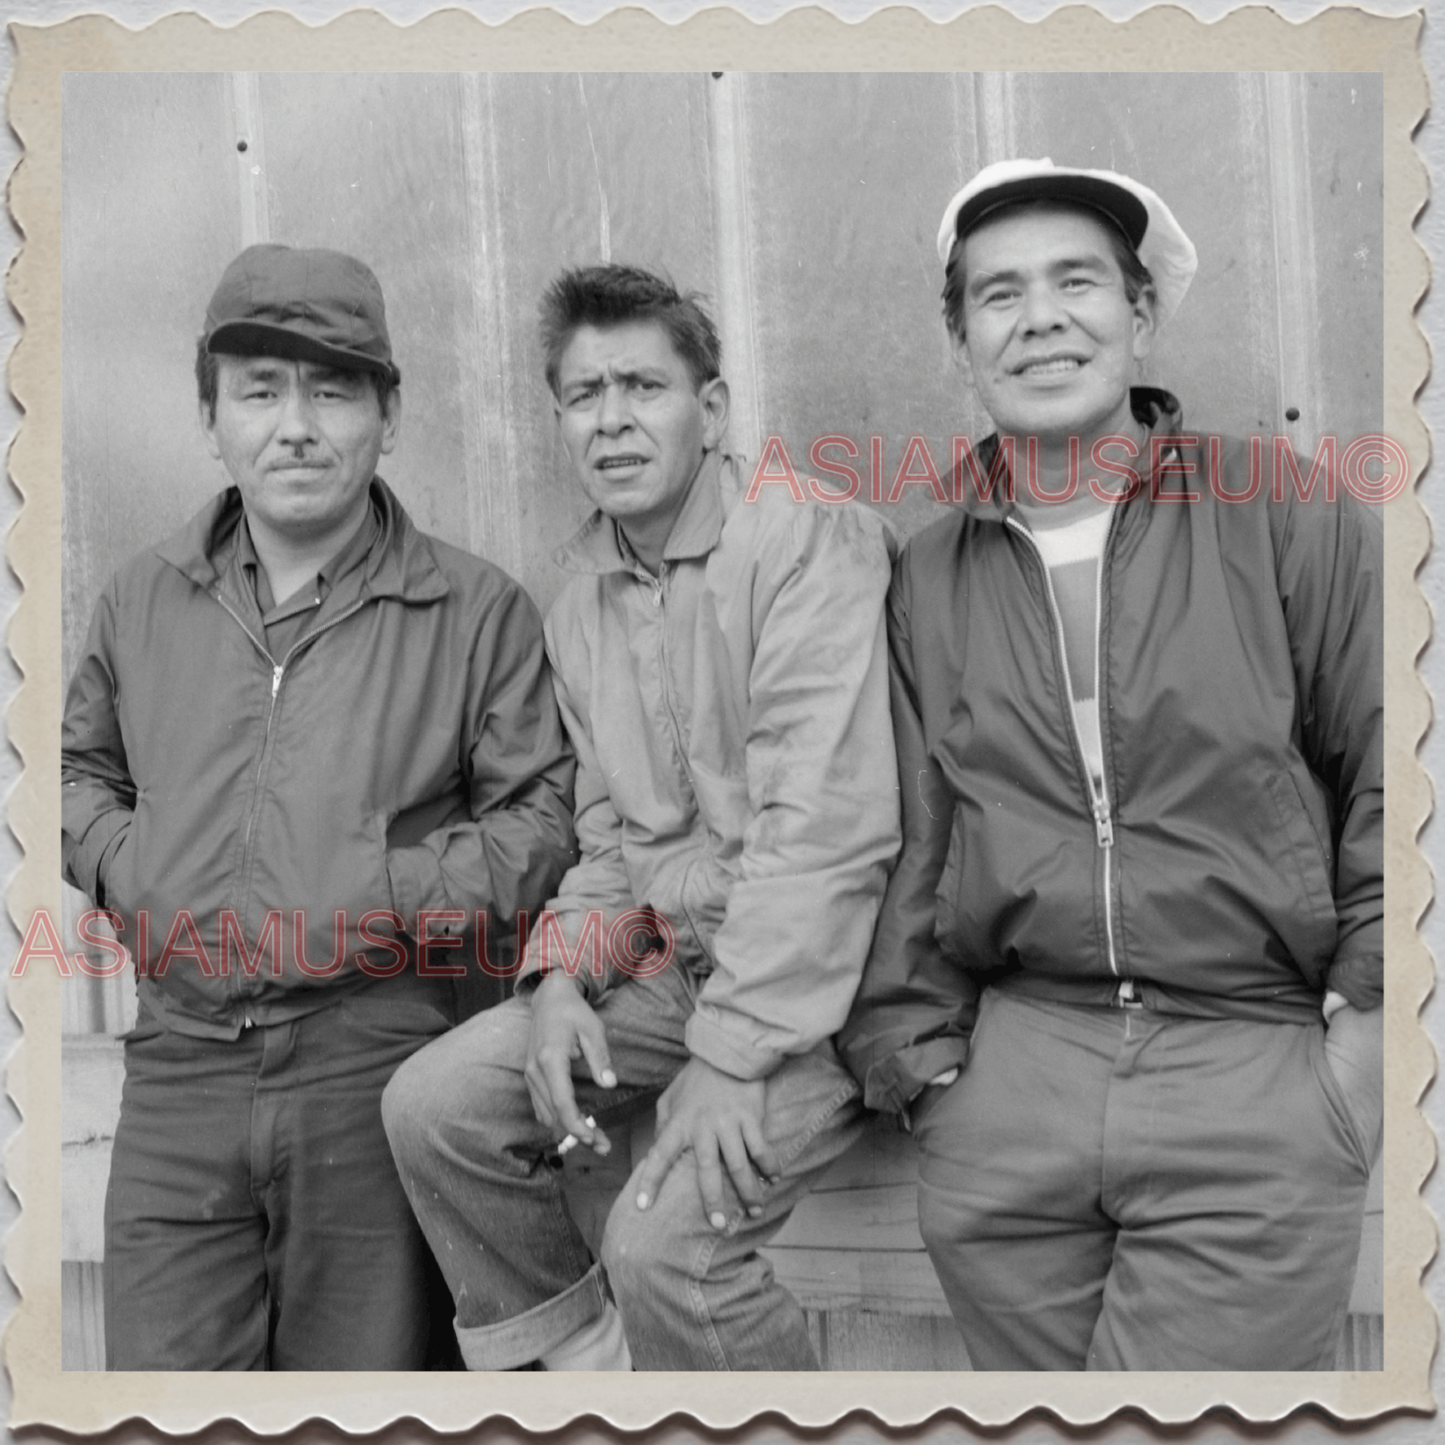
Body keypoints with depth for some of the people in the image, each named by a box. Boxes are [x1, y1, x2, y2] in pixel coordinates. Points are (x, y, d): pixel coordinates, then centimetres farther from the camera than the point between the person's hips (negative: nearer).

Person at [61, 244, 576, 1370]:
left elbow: (542, 813, -1)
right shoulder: (142, 600, 9)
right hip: (180, 1068, 3)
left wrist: (384, 896, -13)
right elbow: (80, 766, 24)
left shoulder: (476, 610, -2)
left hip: (376, 1068, -2)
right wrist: (123, 863, 3)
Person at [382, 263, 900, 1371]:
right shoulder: (583, 601, 12)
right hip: (668, 960, 7)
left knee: (664, 1239, -24)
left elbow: (826, 826, -21)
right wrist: (564, 969, -1)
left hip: (811, 975, -7)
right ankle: (582, 1362, 16)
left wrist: (731, 1050, -23)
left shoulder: (811, 543, -13)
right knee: (433, 1105, -5)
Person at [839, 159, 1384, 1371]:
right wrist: (914, 1052, 5)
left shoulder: (1285, 512, 1)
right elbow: (916, 843, 10)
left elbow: (1385, 779, 2)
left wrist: (1369, 1011, -3)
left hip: (1255, 1061, -2)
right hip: (1012, 1071, 3)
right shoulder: (929, 578, 8)